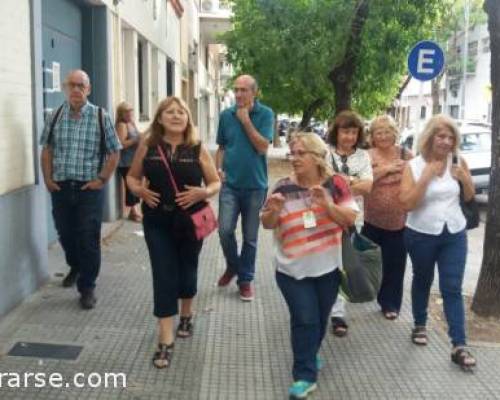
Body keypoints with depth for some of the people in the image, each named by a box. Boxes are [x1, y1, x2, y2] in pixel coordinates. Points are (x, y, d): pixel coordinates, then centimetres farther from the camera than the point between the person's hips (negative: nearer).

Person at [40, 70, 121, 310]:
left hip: (89, 189, -3)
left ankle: (87, 288, 12)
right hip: (60, 188, 3)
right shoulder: (55, 116, 4)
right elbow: (47, 150, 11)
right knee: (65, 235, 16)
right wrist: (48, 179, 3)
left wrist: (102, 179, -6)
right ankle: (75, 267, 44)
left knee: (88, 240, -2)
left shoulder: (101, 117, -3)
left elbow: (114, 153, 0)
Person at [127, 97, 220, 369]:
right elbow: (132, 176, 10)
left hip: (190, 221, 1)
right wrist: (139, 191, -11)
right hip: (157, 222, 0)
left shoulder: (197, 148, -3)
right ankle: (166, 341, 1)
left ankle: (186, 315, 45)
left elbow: (216, 182, 3)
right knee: (164, 276, -3)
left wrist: (203, 193, -18)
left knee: (186, 271, 16)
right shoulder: (147, 146, -1)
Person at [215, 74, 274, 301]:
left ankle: (246, 279, 22)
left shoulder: (265, 114, -5)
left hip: (255, 185, -1)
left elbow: (263, 147, -14)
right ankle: (232, 266, 20)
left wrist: (246, 120, -14)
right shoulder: (226, 115, 3)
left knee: (250, 237, 7)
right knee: (225, 230, -8)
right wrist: (219, 169, -4)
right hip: (230, 183, 2)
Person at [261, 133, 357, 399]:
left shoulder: (334, 184, -6)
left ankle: (309, 355, 42)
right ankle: (305, 376, 7)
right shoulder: (284, 187, -5)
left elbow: (350, 219, -11)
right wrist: (273, 210, -22)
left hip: (328, 267, 1)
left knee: (320, 318, 17)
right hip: (293, 269, -1)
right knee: (304, 320, -5)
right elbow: (267, 224, -1)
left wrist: (327, 204, -26)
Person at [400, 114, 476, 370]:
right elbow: (407, 203, -20)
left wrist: (464, 177, -12)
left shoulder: (458, 162, -2)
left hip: (455, 234, 2)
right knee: (422, 281, 18)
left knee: (452, 289, -1)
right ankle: (419, 325, 39)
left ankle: (458, 346, 0)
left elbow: (469, 196, 9)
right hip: (421, 235, -1)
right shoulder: (413, 166, -11)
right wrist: (427, 175, -26)